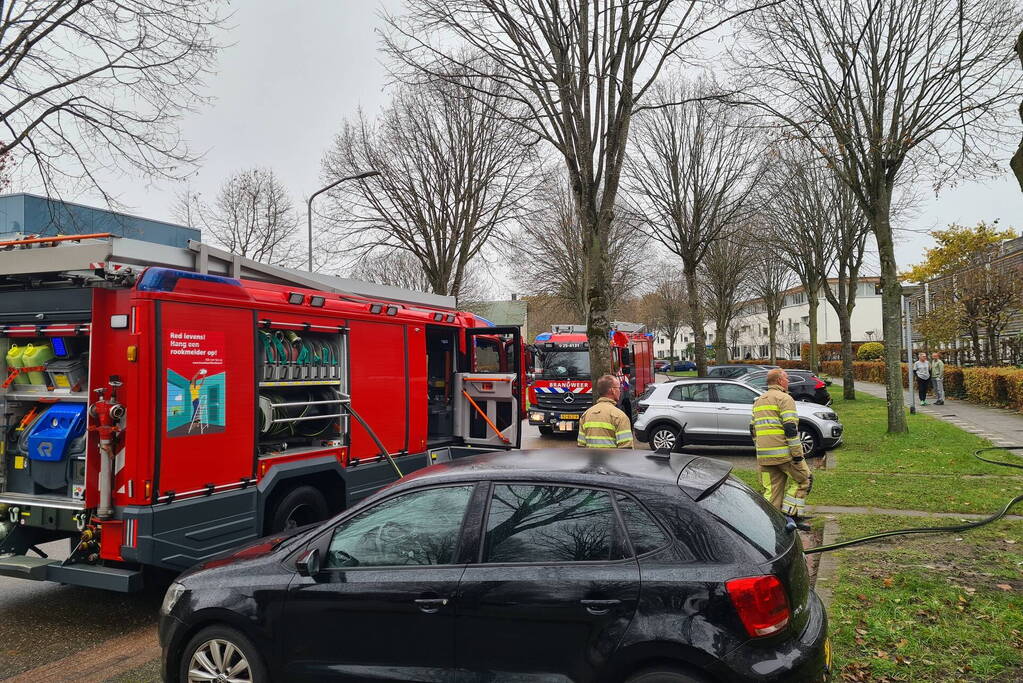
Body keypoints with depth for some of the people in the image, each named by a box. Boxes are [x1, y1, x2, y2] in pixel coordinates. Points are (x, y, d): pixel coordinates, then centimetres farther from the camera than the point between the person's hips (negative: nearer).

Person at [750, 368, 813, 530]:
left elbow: (753, 428, 21)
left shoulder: (758, 401, 19)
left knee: (771, 490, 11)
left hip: (764, 456, 7)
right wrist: (798, 454, -14)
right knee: (804, 480, 9)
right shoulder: (784, 398, -7)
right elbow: (790, 428, -15)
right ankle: (791, 515, 4)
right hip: (784, 453, -7)